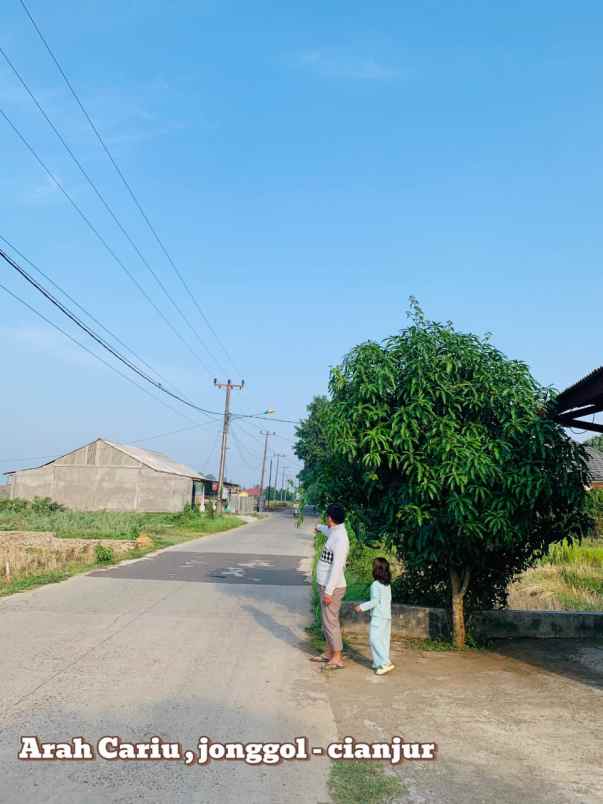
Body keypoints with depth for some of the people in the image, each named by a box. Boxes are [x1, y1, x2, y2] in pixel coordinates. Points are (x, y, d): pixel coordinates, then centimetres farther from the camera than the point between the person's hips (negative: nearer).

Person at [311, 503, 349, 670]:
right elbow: (328, 530, 36)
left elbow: (337, 567, -25)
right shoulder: (335, 533, 8)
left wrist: (329, 591, -25)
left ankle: (337, 658, 4)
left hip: (332, 588, -10)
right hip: (326, 586, 10)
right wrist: (320, 528, 58)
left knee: (331, 621, -4)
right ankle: (329, 653, 28)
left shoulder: (340, 539, -22)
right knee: (326, 620, 17)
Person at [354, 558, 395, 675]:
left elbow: (374, 601, -18)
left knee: (375, 639, -8)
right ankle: (379, 663, 16)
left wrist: (362, 607, -10)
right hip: (387, 616, 9)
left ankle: (385, 663, -15)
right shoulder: (387, 585, 11)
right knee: (383, 640, 11)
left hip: (378, 617, -9)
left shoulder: (375, 585, -14)